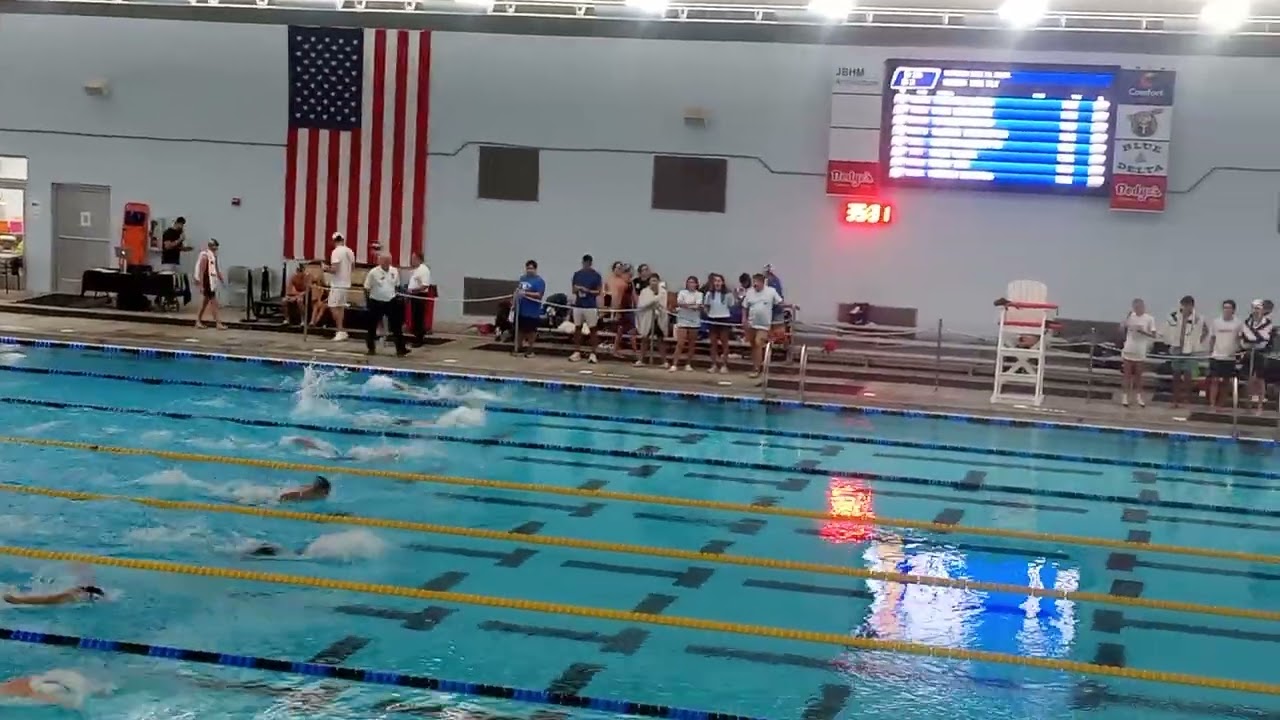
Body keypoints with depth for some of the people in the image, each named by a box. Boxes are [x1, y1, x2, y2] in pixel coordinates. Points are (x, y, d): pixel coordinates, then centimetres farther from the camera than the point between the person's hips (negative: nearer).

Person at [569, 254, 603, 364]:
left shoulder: (596, 276, -2)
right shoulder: (577, 274, 8)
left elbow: (599, 292, -3)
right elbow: (573, 290, 13)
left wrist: (588, 291, -18)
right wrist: (577, 289, -10)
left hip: (591, 306, -4)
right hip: (578, 305, 4)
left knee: (592, 329, -2)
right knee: (577, 328, 6)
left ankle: (592, 354, 0)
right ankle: (577, 352, 11)